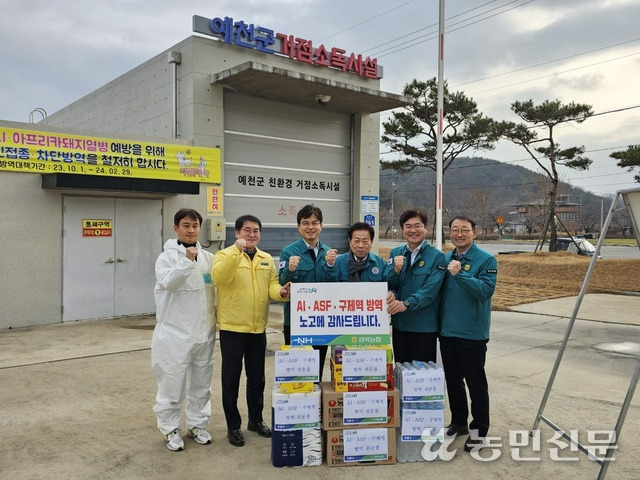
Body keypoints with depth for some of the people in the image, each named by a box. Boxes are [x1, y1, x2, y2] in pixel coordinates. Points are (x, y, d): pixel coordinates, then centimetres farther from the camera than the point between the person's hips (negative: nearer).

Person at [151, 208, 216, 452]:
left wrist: (215, 321, 6)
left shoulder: (208, 257, 6)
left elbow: (217, 285, 10)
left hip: (204, 331, 4)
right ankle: (171, 429, 19)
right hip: (175, 331, -4)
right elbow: (167, 283, -23)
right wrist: (187, 260, -35)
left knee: (201, 382, 14)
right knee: (172, 383, 4)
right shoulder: (167, 256, -6)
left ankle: (197, 424, 29)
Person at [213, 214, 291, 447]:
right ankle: (233, 426, 17)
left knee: (257, 377, 16)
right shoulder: (225, 255, -5)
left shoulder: (267, 259, 11)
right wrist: (236, 251, -31)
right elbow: (219, 277, -24)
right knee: (231, 378, 4)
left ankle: (256, 420, 32)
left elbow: (272, 285, 5)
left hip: (258, 328, 5)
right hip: (232, 327, -5)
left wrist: (280, 292, -17)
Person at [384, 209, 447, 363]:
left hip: (425, 327, -4)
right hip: (399, 325, 4)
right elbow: (387, 283, 2)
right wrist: (395, 269, -19)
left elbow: (430, 290, -16)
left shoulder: (437, 257, -6)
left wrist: (406, 304, -29)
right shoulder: (395, 253, 7)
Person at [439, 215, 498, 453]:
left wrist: (459, 274, -28)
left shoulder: (486, 260, -7)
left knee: (475, 382, 4)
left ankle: (479, 430, 19)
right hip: (447, 331, 6)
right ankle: (458, 422, 32)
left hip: (472, 333, -6)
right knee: (452, 379, 16)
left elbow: (486, 290, -21)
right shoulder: (446, 259, 10)